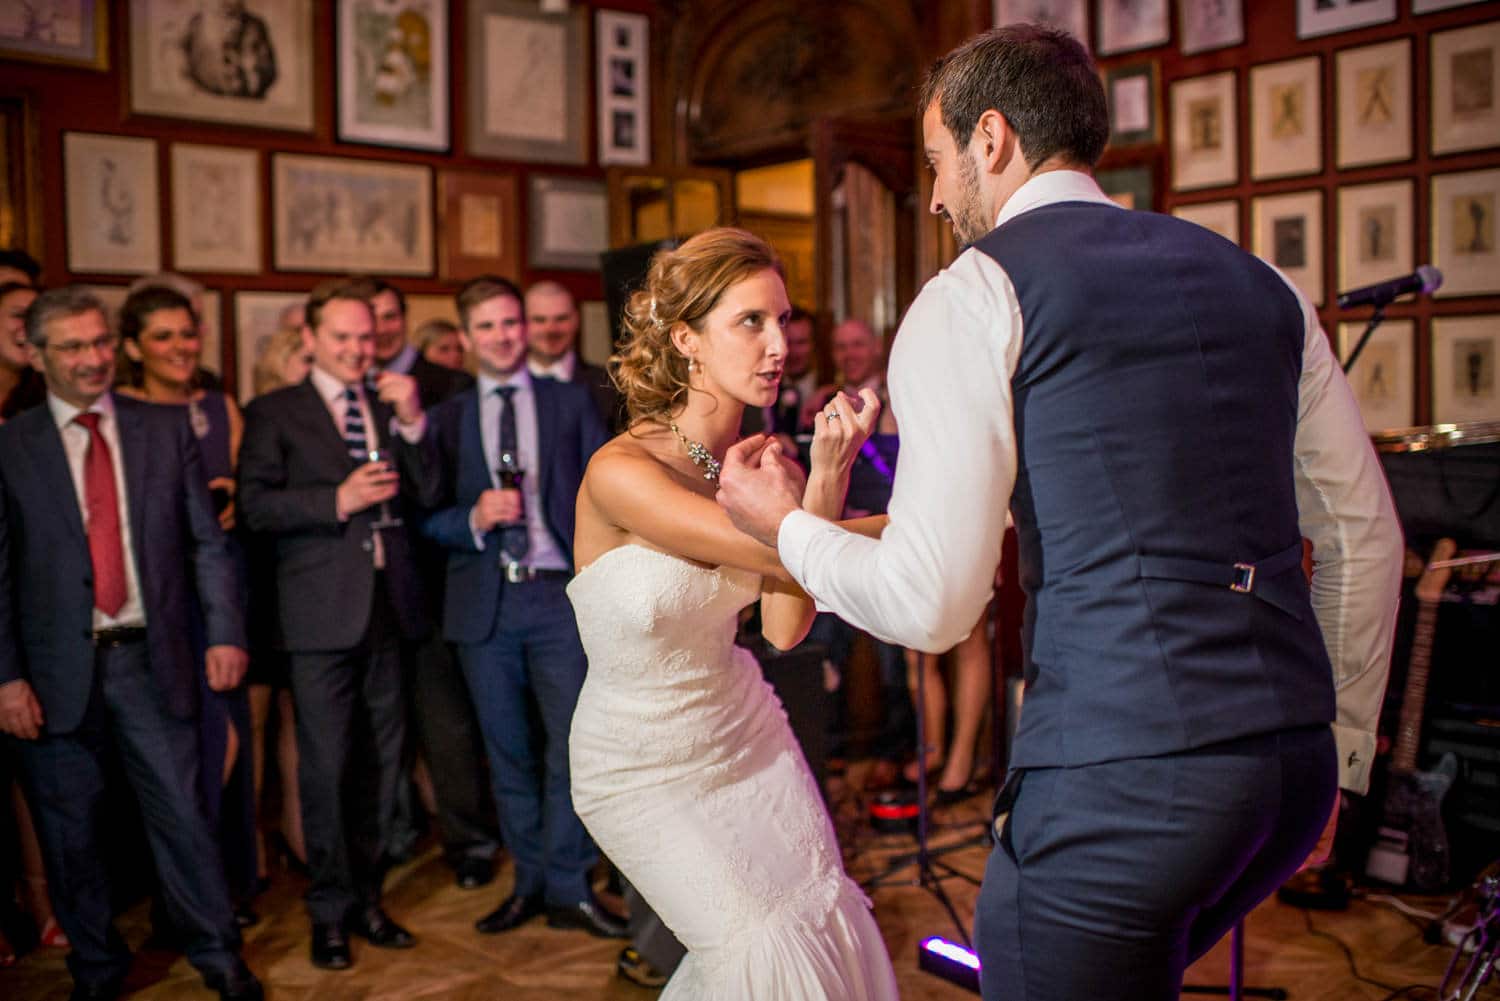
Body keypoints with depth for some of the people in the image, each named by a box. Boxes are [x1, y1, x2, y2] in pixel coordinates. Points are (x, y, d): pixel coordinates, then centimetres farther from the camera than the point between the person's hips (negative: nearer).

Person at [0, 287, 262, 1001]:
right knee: (69, 829, 10)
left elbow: (207, 542, 5)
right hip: (59, 669, 0)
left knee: (181, 812, 5)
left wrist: (225, 632, -5)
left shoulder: (167, 431, 6)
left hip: (152, 659, 0)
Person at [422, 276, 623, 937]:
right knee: (508, 752, 9)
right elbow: (430, 517, 7)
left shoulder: (570, 402, 9)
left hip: (560, 592, -1)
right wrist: (475, 519, -13)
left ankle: (569, 890, 7)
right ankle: (530, 883, 22)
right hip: (484, 602, 1)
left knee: (573, 745, -4)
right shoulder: (448, 418, 10)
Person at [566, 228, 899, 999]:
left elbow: (785, 626, -15)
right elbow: (785, 557, -31)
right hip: (642, 768, -5)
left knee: (827, 918, 2)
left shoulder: (752, 458, -7)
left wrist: (824, 482, -25)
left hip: (744, 734, 5)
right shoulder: (621, 471, -27)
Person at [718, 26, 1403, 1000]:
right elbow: (1365, 531, 16)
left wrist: (790, 528, 8)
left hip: (1117, 773, -7)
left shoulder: (974, 295, -4)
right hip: (1296, 758, 7)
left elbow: (932, 601, -11)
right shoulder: (1257, 282, 15)